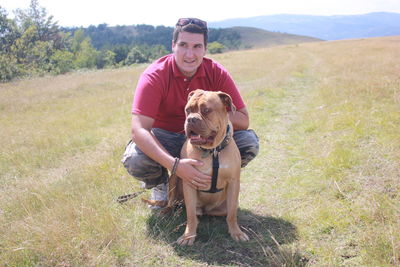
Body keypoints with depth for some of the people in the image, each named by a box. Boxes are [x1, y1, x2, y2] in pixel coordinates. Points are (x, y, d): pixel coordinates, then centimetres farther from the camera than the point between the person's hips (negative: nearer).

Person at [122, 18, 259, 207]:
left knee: (249, 141, -20)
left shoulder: (216, 73, -14)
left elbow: (243, 120, -13)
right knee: (134, 160, -33)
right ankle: (160, 184, 5)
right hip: (165, 138, -2)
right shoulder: (154, 76, -23)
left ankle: (208, 180, 6)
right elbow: (139, 130, -33)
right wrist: (174, 165, -47)